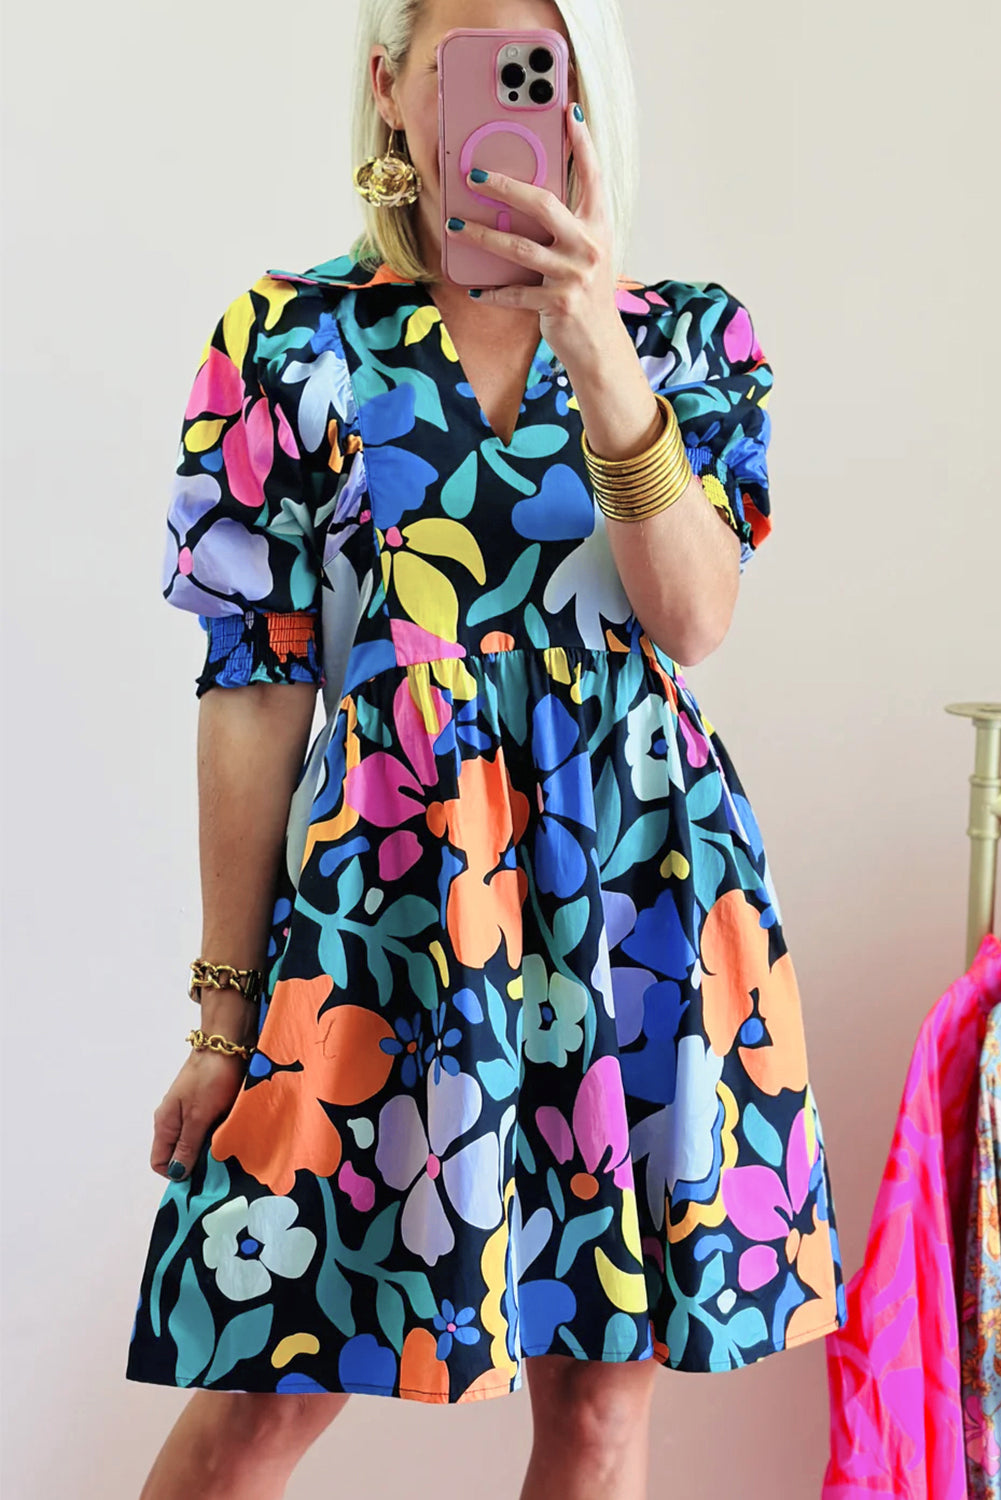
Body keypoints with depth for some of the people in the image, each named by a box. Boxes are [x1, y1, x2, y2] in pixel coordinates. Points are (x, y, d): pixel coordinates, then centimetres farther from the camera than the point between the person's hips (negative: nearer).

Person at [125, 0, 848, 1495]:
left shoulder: (691, 332, 7)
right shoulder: (292, 339, 3)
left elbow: (693, 616, -8)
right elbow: (256, 682, 0)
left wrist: (598, 352, -21)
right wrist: (227, 1001, -1)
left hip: (640, 901, 2)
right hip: (378, 904, -1)